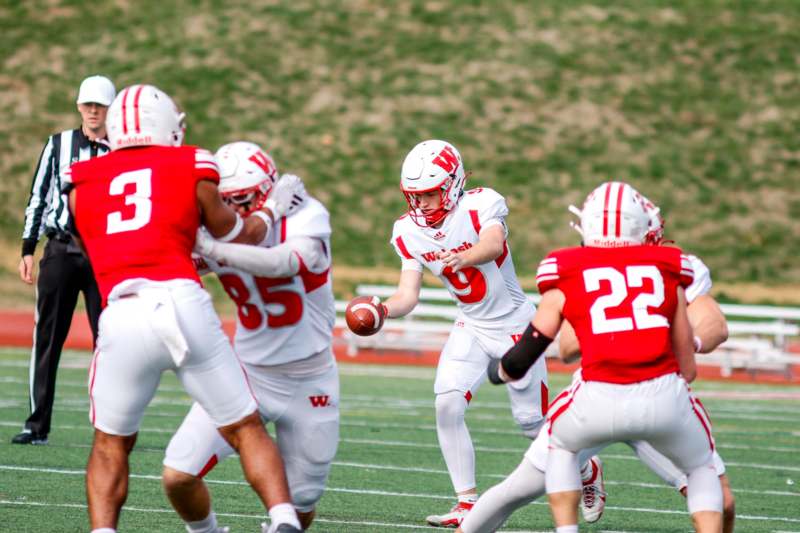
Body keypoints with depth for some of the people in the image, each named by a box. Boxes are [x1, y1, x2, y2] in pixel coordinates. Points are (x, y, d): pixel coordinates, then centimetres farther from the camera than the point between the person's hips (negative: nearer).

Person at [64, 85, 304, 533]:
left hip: (122, 316, 1)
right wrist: (273, 209, 48)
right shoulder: (191, 170, 13)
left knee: (111, 445, 18)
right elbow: (241, 236, 28)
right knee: (246, 429, 11)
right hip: (183, 305, -1)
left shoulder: (83, 184, 19)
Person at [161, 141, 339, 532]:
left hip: (309, 382, -2)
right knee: (178, 476, -14)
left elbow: (284, 262, -37)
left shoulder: (304, 217, -17)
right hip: (249, 372, 2)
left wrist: (210, 247, -45)